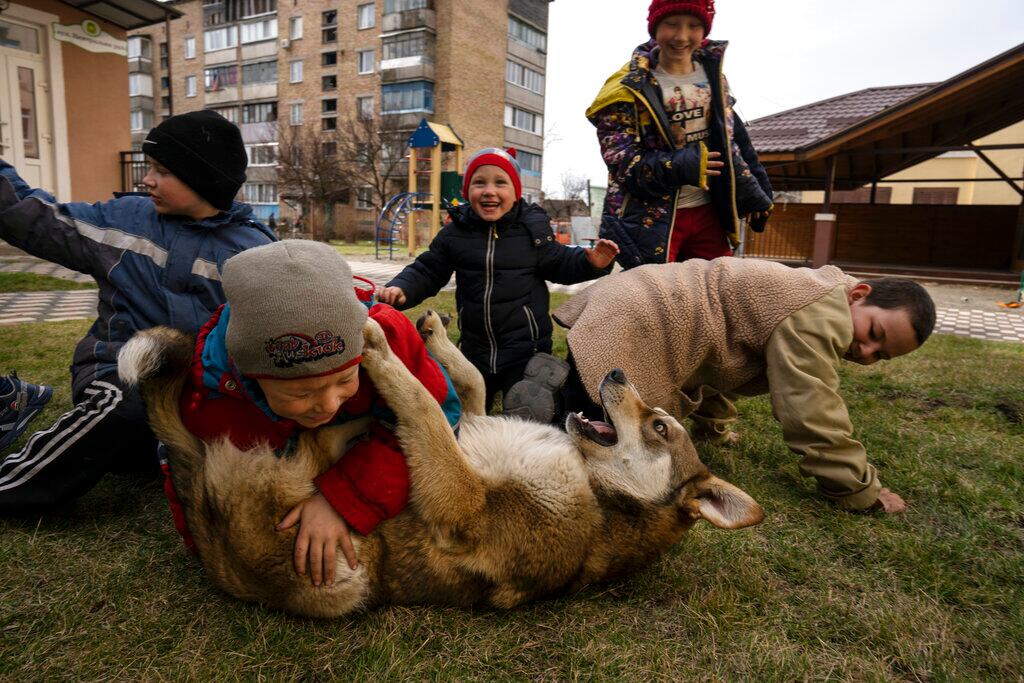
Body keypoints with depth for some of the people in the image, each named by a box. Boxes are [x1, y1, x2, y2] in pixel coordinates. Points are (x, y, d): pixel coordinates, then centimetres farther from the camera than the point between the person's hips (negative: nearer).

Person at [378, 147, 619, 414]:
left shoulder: (533, 226, -5)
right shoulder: (455, 232, -1)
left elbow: (559, 264, 3)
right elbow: (427, 271, 3)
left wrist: (591, 262, -14)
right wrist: (401, 288, -15)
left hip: (526, 352, -2)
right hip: (474, 351, 3)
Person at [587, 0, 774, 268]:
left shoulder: (712, 73, 11)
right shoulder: (630, 87, -7)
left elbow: (732, 139, 19)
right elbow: (619, 159, -12)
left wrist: (752, 191, 14)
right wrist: (678, 166, -26)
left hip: (708, 211, 6)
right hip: (652, 217, -5)